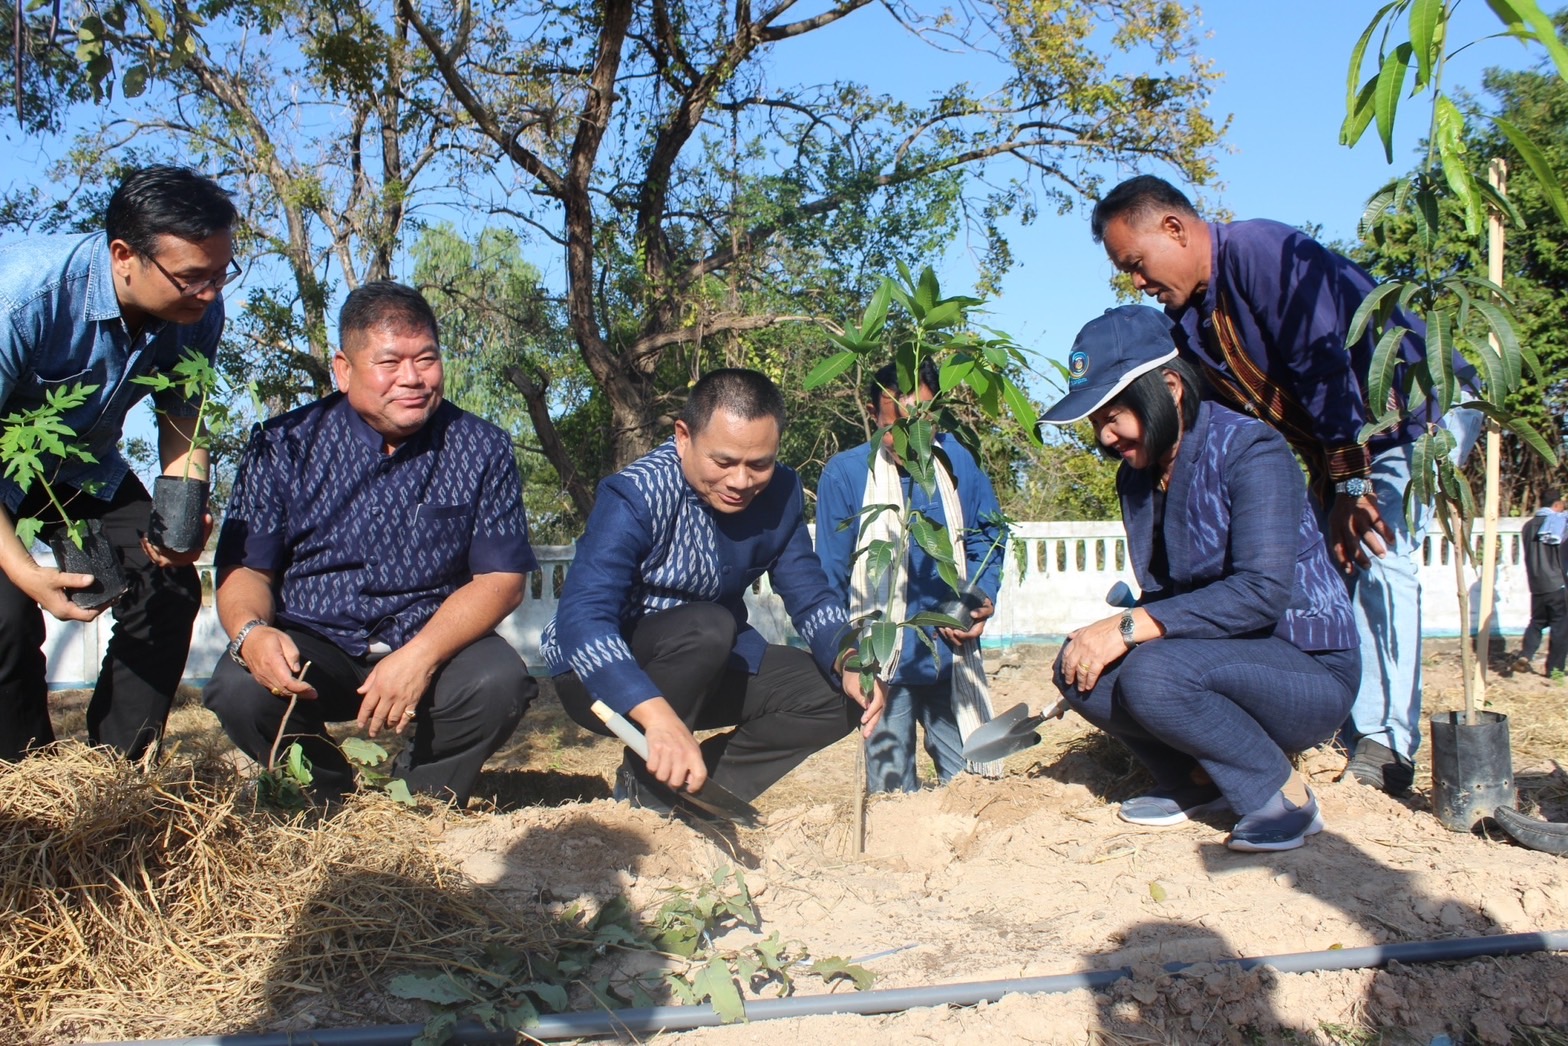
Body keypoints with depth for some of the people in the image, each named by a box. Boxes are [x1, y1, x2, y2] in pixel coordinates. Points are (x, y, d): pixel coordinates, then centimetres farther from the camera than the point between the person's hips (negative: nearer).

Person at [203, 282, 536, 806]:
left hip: (436, 646, 0)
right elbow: (245, 568, -2)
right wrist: (251, 632, -27)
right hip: (311, 645, 1)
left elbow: (501, 578, -8)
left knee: (499, 681, -29)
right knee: (240, 689, -28)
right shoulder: (284, 444, -2)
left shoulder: (481, 448, -4)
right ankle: (336, 804, 3)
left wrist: (421, 656, -25)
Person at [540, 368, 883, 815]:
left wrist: (848, 661, -27)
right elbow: (581, 620, -38)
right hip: (607, 677, -6)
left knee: (836, 698, -8)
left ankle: (691, 793, -10)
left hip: (708, 668, 6)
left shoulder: (781, 493, -7)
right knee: (707, 627, -33)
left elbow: (811, 599, -4)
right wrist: (658, 716, -53)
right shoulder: (636, 496, -27)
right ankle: (645, 783, -12)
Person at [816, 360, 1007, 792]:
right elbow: (830, 579, -3)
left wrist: (982, 599, -6)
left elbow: (986, 537, 10)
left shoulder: (957, 462, -2)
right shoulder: (845, 473, -10)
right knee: (892, 794, 5)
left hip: (950, 655, 3)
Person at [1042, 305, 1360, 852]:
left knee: (1152, 672, -32)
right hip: (1229, 660, 7)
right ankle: (1197, 780, 5)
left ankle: (1286, 796, -11)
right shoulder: (1137, 475, 5)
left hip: (1311, 672, -7)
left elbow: (1262, 590, -29)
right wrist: (1109, 633, -11)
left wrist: (1129, 627, -31)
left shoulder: (1248, 451, -18)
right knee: (1078, 665, -13)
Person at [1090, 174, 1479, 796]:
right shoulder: (1186, 322, 0)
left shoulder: (1262, 251, -26)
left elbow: (1324, 360, -31)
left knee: (1376, 552, -22)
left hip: (1422, 406, -9)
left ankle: (1385, 749, -18)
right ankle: (1348, 737, 4)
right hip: (1338, 450, 9)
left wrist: (1350, 484, -30)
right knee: (1330, 565, 0)